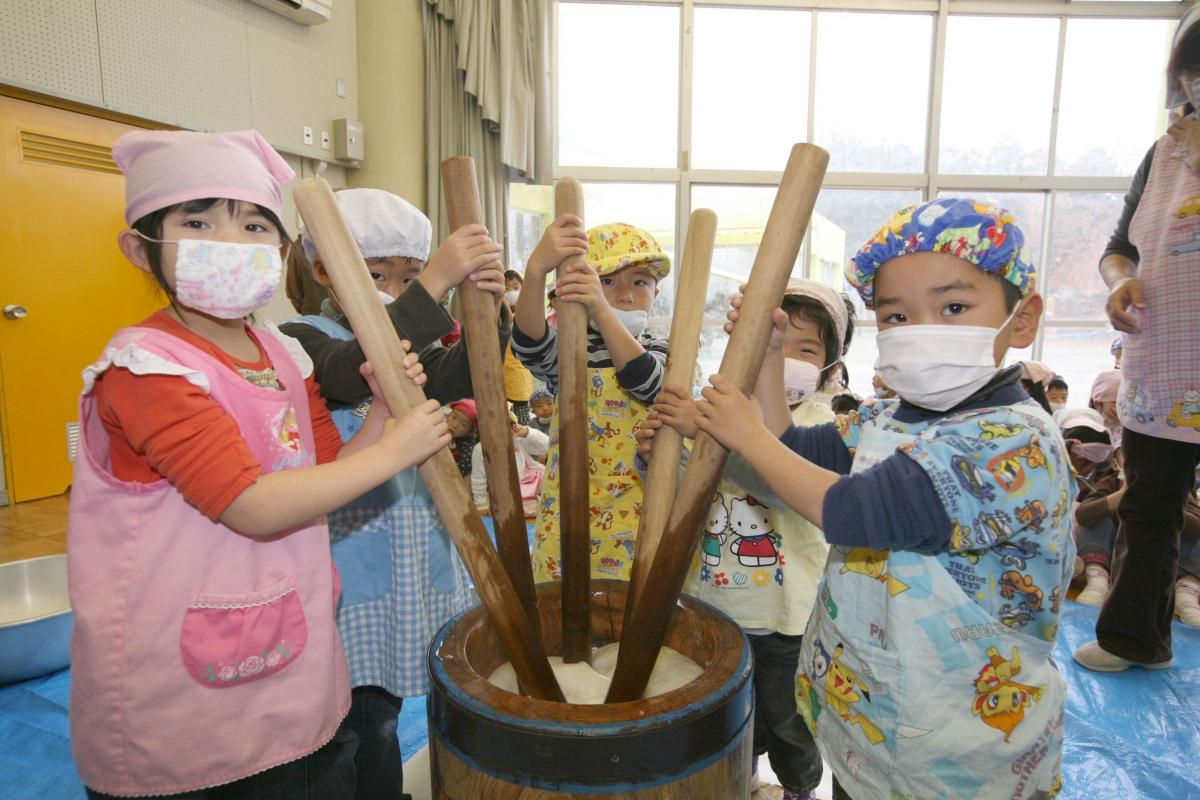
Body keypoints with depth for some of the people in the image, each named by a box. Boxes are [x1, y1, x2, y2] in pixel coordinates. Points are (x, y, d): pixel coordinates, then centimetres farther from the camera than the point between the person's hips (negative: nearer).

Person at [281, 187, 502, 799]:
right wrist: (437, 284, -39)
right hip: (353, 568, -5)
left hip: (420, 558, 6)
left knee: (385, 704, 17)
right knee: (368, 723, 2)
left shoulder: (413, 340, 11)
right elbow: (354, 373, -31)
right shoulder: (304, 339, -8)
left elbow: (453, 379, -11)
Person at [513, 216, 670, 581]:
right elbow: (528, 343, -24)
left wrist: (602, 312, -38)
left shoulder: (656, 350, 1)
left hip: (636, 517, 1)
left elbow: (647, 382, -23)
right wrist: (536, 270, -43)